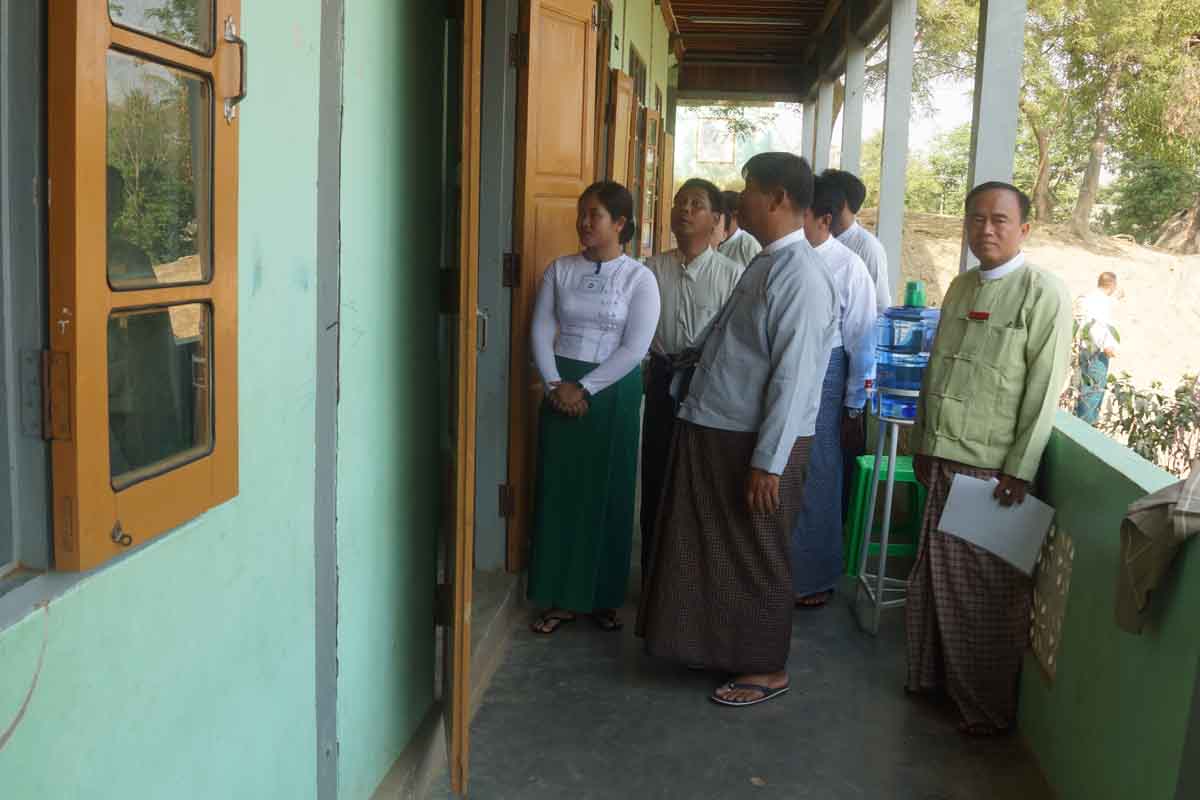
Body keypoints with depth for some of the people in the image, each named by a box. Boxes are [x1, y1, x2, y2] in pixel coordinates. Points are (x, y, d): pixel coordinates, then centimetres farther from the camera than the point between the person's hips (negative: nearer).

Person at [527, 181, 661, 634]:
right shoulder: (560, 269, 5)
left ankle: (603, 597, 19)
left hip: (613, 393, -2)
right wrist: (555, 383, -12)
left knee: (608, 494, 5)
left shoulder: (639, 278, -5)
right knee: (558, 490, 4)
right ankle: (560, 598, 14)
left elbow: (635, 347, -11)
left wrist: (585, 388, -15)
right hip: (561, 389, 3)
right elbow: (541, 330, 2)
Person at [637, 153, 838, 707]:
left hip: (756, 443, -9)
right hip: (716, 433, 9)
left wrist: (767, 462, -23)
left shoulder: (801, 275, -19)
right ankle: (723, 646, 36)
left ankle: (767, 669, 22)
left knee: (756, 557, 5)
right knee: (713, 548, 19)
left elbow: (793, 376, -23)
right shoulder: (764, 264, 11)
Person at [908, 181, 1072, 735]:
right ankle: (933, 674, 32)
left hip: (993, 467, -6)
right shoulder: (961, 287, 11)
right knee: (935, 578, 14)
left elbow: (1044, 391, -12)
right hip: (944, 460, 6)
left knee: (987, 591, 3)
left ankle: (989, 706, 18)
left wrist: (1019, 470, -14)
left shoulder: (1043, 294, -9)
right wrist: (922, 442, 15)